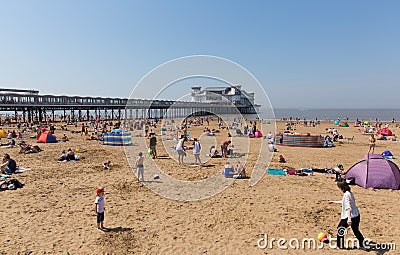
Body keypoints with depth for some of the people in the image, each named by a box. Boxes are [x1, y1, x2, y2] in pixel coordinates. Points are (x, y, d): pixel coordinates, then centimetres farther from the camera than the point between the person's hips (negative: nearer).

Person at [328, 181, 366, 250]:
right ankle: (362, 245, 28)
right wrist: (334, 202, 35)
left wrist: (349, 218, -34)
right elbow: (344, 202, 26)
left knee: (340, 229, 9)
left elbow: (348, 207, -28)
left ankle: (340, 246, 18)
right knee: (356, 230, 24)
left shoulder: (346, 194, -19)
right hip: (357, 215, 8)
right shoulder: (350, 193, 9)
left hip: (350, 216, -8)